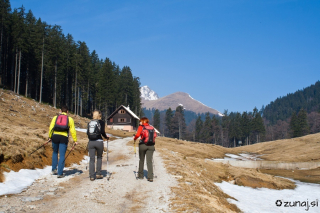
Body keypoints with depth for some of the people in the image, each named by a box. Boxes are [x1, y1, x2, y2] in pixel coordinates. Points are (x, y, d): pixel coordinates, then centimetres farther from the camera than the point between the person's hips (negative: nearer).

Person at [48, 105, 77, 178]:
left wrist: (50, 137, 16)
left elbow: (51, 128, 5)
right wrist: (75, 140, 7)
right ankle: (60, 173, 1)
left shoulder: (55, 117, 11)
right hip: (64, 138, -2)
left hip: (55, 136, 2)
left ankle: (54, 169, 22)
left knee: (55, 152, 23)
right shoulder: (70, 119, 9)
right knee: (62, 155, 2)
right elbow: (73, 130, 3)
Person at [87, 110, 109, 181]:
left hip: (91, 142, 2)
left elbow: (87, 132, 5)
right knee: (99, 158, 16)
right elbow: (102, 132, -9)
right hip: (99, 142, -2)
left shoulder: (90, 123, 10)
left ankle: (92, 176, 2)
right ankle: (98, 174, 13)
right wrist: (106, 137, 8)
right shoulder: (101, 122, 0)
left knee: (92, 159, 6)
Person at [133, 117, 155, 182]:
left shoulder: (141, 127, -2)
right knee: (149, 161, 1)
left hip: (143, 145, -2)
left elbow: (137, 135, -14)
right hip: (151, 145, 2)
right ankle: (150, 177, -8)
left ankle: (140, 175, 25)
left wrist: (134, 139, 5)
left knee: (141, 160, 15)